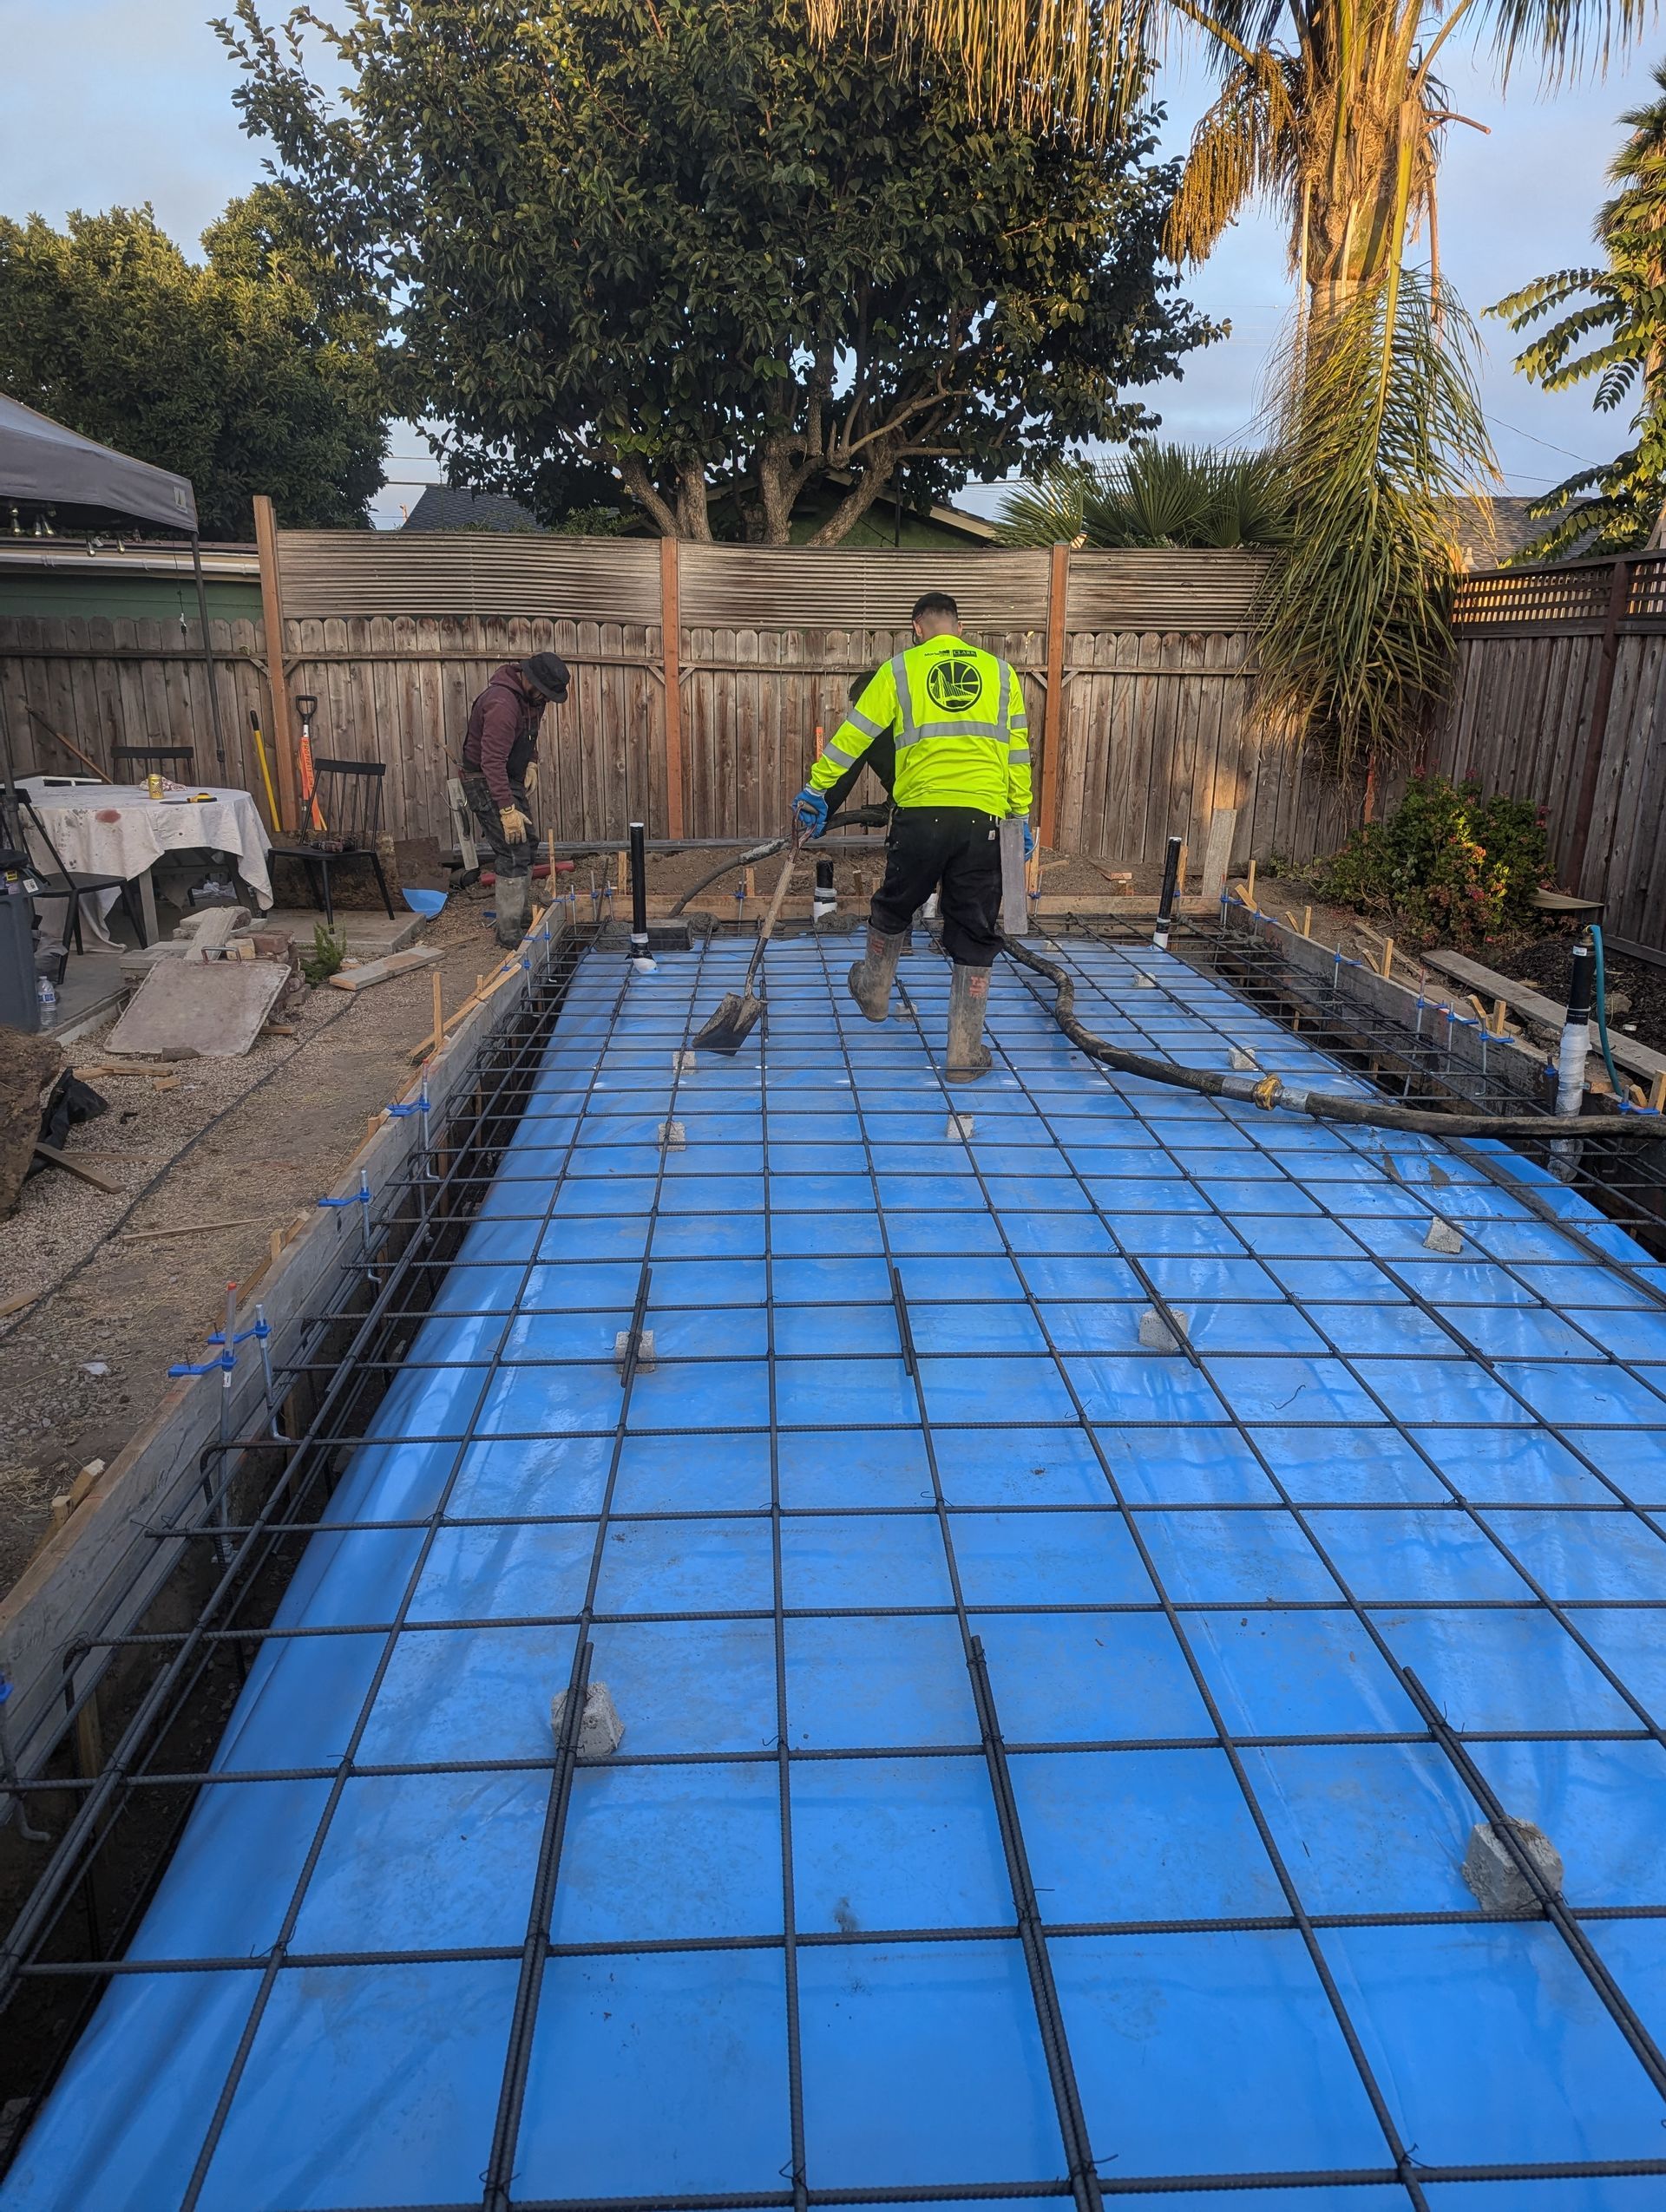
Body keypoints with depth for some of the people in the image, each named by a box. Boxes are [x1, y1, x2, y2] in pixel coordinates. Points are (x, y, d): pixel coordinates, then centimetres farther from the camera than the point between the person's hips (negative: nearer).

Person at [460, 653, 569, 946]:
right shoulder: (502, 705, -29)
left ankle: (523, 918, 30)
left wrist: (529, 763, 9)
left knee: (525, 847, 17)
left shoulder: (530, 696, 1)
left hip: (512, 778, 10)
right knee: (513, 854, -12)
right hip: (487, 783, -10)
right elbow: (492, 762, -33)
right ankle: (509, 932, -5)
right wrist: (507, 809, -34)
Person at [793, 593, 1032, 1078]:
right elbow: (1018, 753, 13)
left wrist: (815, 788, 14)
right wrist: (1021, 816, 19)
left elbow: (852, 735, 6)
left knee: (892, 910, 23)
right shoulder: (999, 672, 13)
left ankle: (873, 993, 44)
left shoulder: (900, 669, 8)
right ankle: (965, 1051, 10)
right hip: (983, 819, 1)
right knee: (975, 934, 7)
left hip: (921, 815, -1)